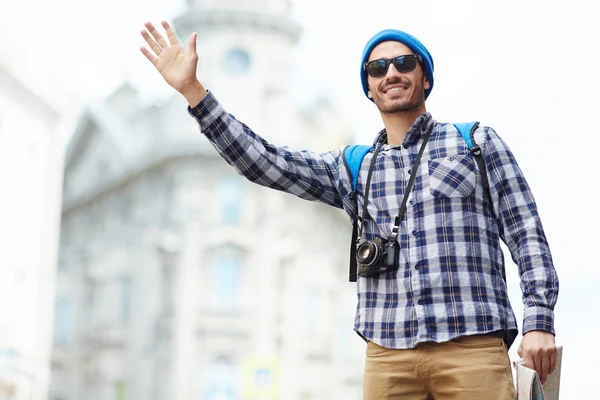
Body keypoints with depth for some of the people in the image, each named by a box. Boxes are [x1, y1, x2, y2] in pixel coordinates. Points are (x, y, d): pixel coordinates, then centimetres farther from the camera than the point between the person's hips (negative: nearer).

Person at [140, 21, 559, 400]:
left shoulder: (477, 143, 12)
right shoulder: (352, 168, 18)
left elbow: (527, 234, 7)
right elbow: (265, 163, 9)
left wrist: (540, 321, -5)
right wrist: (192, 90, 3)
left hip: (471, 346, -2)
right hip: (388, 354, 2)